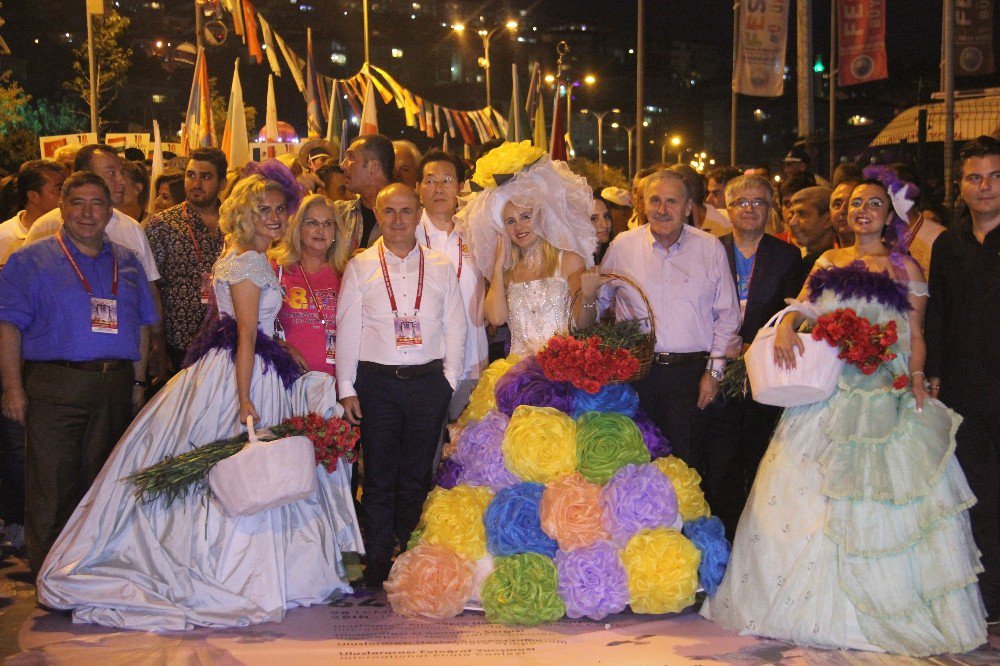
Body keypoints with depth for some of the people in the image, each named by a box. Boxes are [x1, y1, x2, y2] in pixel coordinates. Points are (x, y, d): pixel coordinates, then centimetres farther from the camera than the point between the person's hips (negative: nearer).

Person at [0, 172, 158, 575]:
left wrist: (138, 382, 12)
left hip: (116, 387, 4)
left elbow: (141, 325, 18)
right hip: (54, 386, -4)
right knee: (52, 485, -5)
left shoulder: (126, 264, 15)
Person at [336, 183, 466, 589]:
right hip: (376, 381, -1)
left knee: (417, 476, 6)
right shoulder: (360, 267, 6)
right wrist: (346, 389, -1)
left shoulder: (441, 267, 9)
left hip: (428, 380, 1)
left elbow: (455, 327, 9)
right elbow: (347, 330, 4)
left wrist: (449, 381, 0)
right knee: (379, 476, 2)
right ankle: (377, 567, 10)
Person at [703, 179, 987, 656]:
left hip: (884, 395, -3)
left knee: (878, 496, -6)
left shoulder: (906, 268, 7)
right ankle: (815, 604, 11)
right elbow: (801, 305, 8)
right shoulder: (828, 262, 16)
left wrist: (917, 377, -11)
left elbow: (916, 335, 5)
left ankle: (880, 612, 4)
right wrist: (786, 326, -14)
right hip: (826, 391, 3)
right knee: (809, 495, 1)